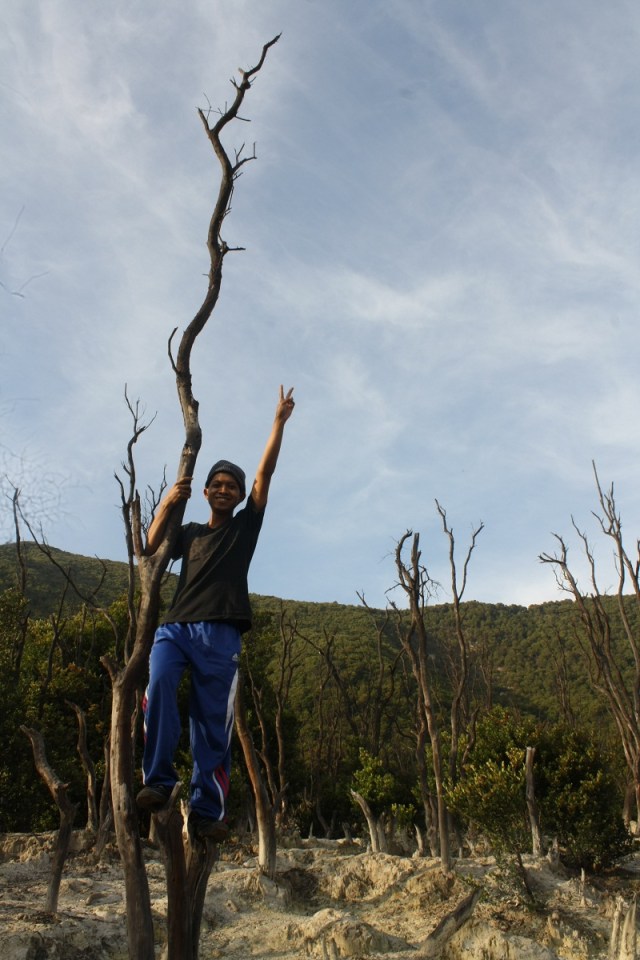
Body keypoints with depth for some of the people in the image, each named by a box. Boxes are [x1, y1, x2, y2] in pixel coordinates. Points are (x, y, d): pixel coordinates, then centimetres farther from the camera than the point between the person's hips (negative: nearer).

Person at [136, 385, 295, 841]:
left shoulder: (245, 525, 18)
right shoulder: (189, 532, 26)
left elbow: (266, 472, 13)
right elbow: (151, 546, 11)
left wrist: (280, 421, 11)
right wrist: (168, 502, 4)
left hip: (220, 633, -1)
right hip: (175, 626, 2)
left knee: (214, 721, -5)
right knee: (159, 686, -27)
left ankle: (207, 809, -3)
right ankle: (158, 781, -22)